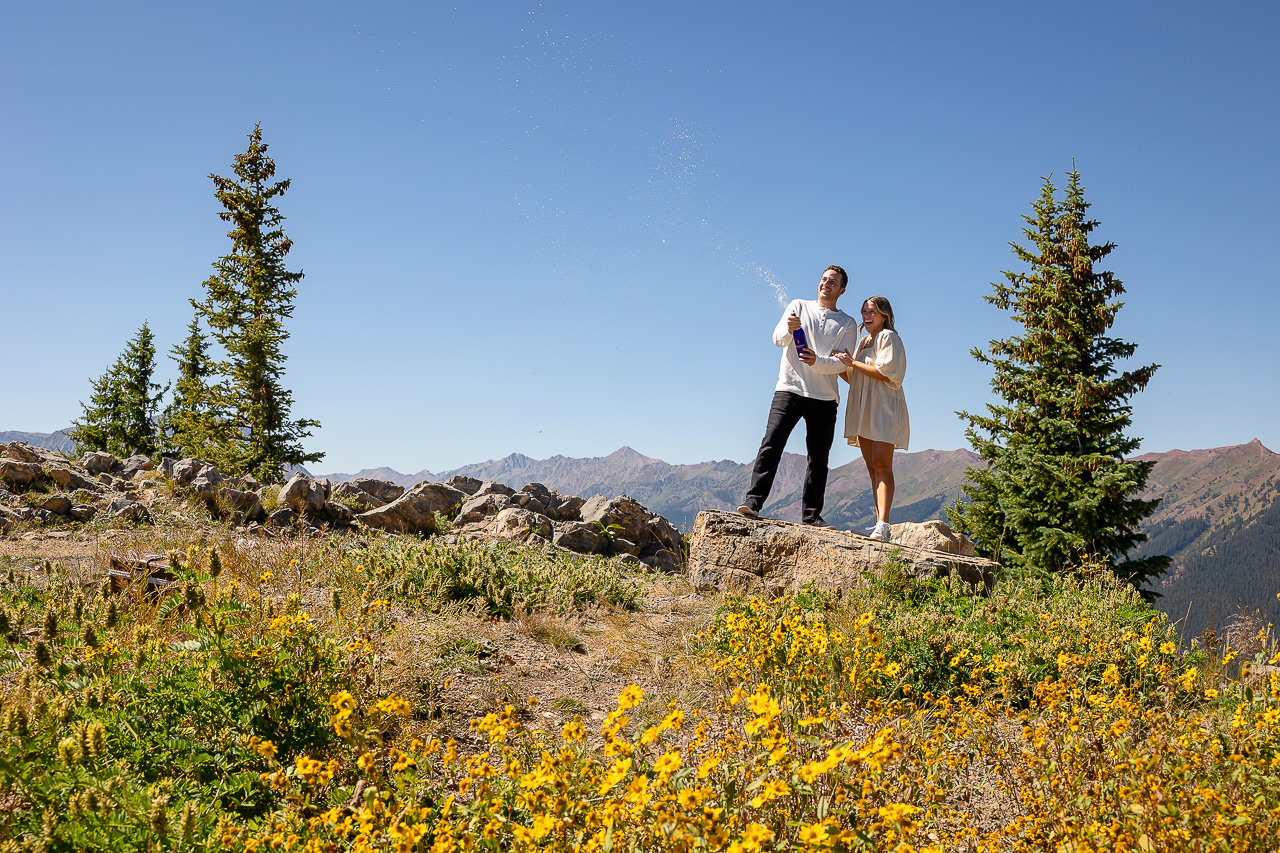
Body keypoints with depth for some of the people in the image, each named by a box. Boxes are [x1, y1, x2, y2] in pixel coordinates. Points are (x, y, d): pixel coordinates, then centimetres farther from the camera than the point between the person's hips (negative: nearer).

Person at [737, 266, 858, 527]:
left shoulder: (847, 324, 12)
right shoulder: (799, 306, 12)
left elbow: (842, 363, 0)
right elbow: (777, 339, 1)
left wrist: (817, 361, -20)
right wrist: (788, 329, -22)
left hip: (825, 397, 2)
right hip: (790, 388, -1)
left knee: (819, 458, 3)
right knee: (771, 443, -16)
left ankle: (811, 515, 9)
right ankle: (753, 501, -18)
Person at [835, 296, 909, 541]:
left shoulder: (889, 337, -2)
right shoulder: (864, 341, 22)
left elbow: (886, 372, -16)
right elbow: (853, 378, 24)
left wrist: (853, 363, -14)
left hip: (884, 407, -8)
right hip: (864, 410, 8)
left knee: (882, 465, -16)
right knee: (872, 468, 3)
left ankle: (883, 524, -22)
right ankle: (879, 524, 3)